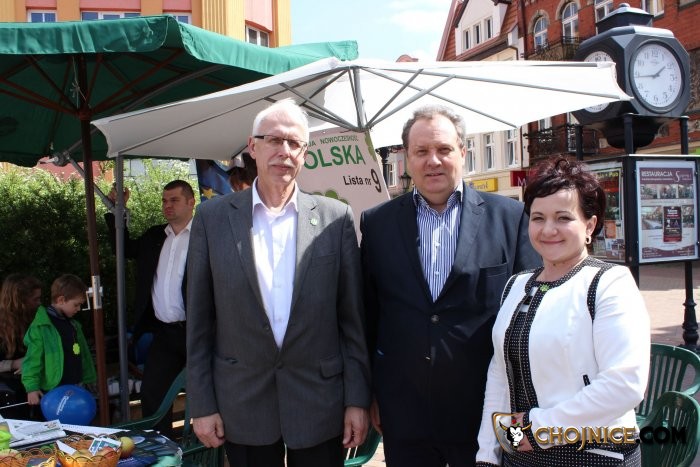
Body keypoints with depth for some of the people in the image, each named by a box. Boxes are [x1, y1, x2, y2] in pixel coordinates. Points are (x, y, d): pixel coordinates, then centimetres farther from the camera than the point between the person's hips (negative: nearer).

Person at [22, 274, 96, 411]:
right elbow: (33, 359, -14)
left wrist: (88, 380, 19)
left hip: (76, 388, 8)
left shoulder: (74, 325, 13)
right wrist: (32, 387, -17)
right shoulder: (40, 327, -12)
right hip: (53, 392, -7)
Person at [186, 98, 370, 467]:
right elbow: (199, 320, 1)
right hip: (241, 405, 1)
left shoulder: (336, 218, -3)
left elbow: (353, 318, -1)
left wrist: (357, 399, -1)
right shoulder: (212, 217, -2)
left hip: (320, 404, 0)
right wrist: (201, 405, 0)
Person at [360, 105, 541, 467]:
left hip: (487, 410, -1)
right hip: (403, 415, 1)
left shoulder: (510, 217, -3)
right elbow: (368, 313, 6)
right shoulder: (378, 223, 2)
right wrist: (368, 394, 9)